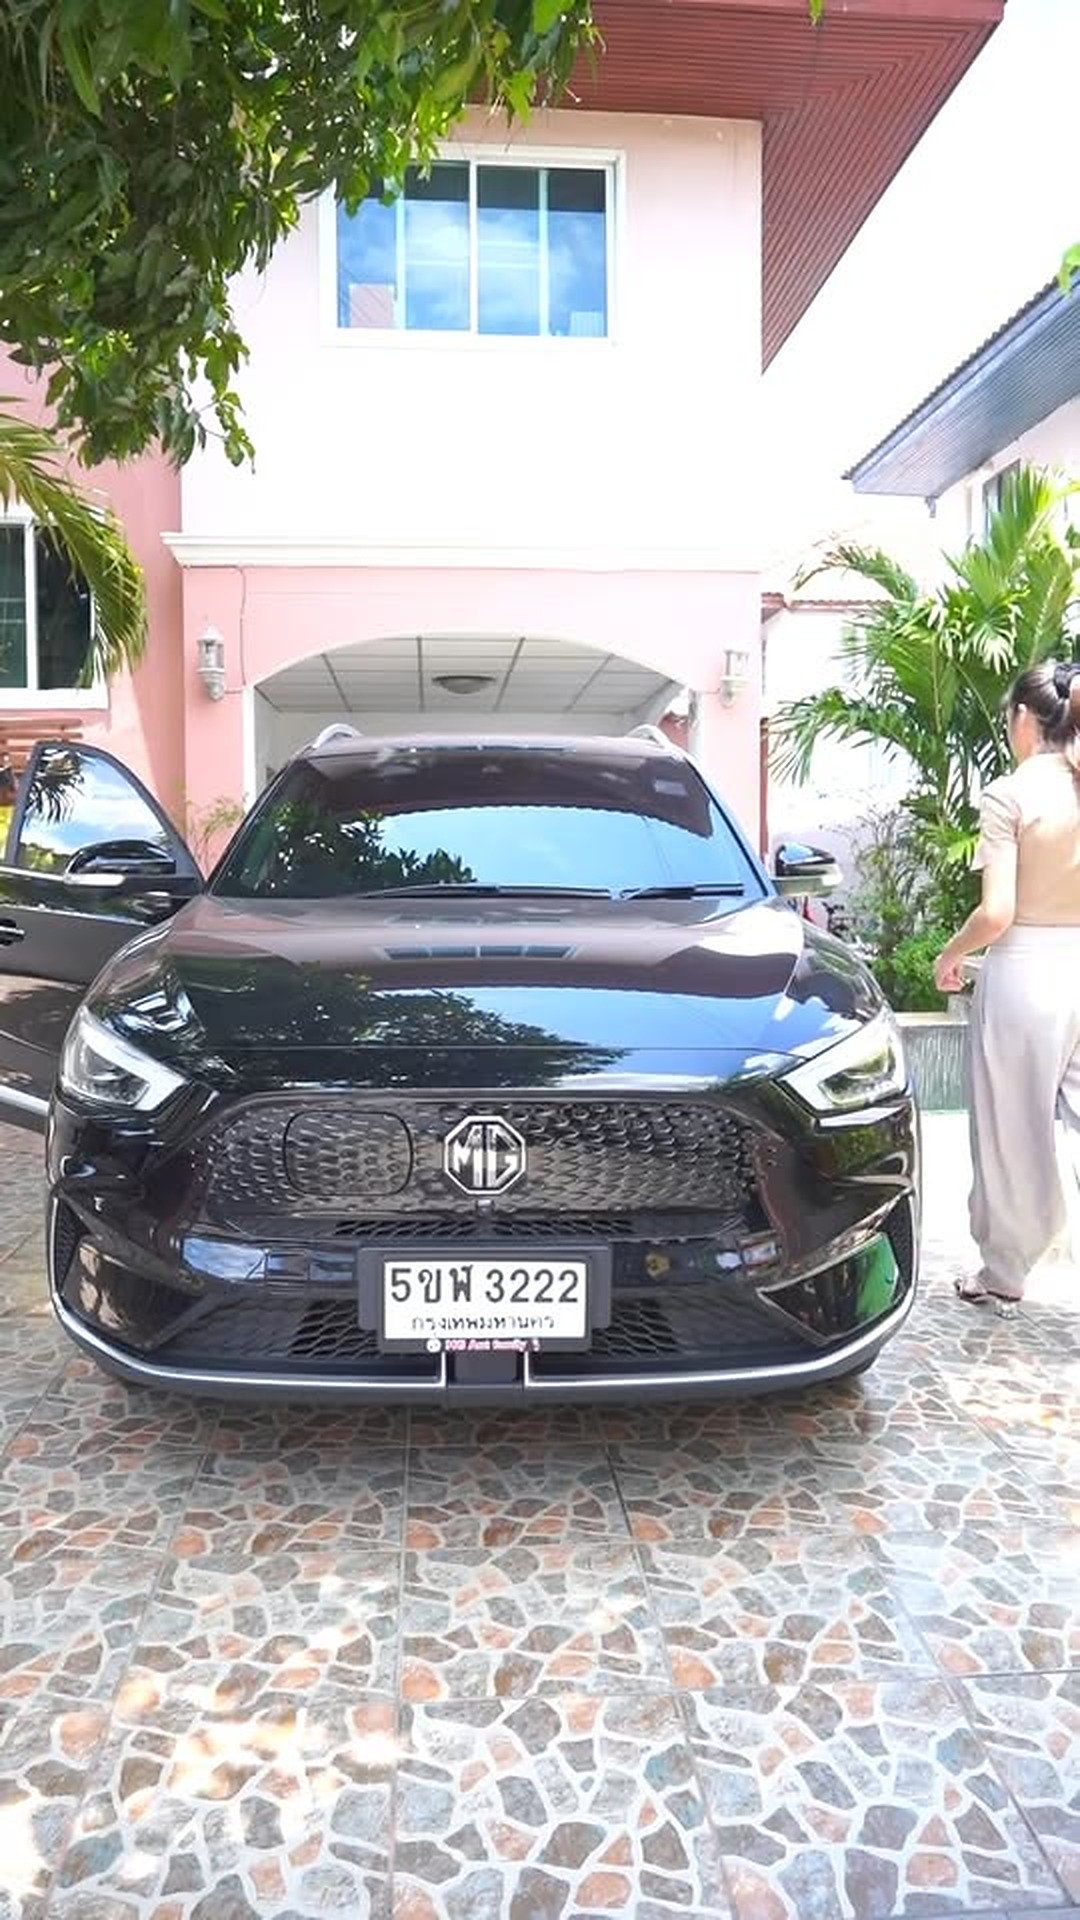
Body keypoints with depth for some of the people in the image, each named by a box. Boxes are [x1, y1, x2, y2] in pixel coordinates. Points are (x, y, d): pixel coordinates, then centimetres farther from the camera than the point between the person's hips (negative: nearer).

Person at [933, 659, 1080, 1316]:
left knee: (1016, 1131, 8)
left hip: (1024, 970, -5)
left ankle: (1005, 1276, 23)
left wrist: (950, 954, 2)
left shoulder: (1008, 795, -12)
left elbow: (996, 913, -16)